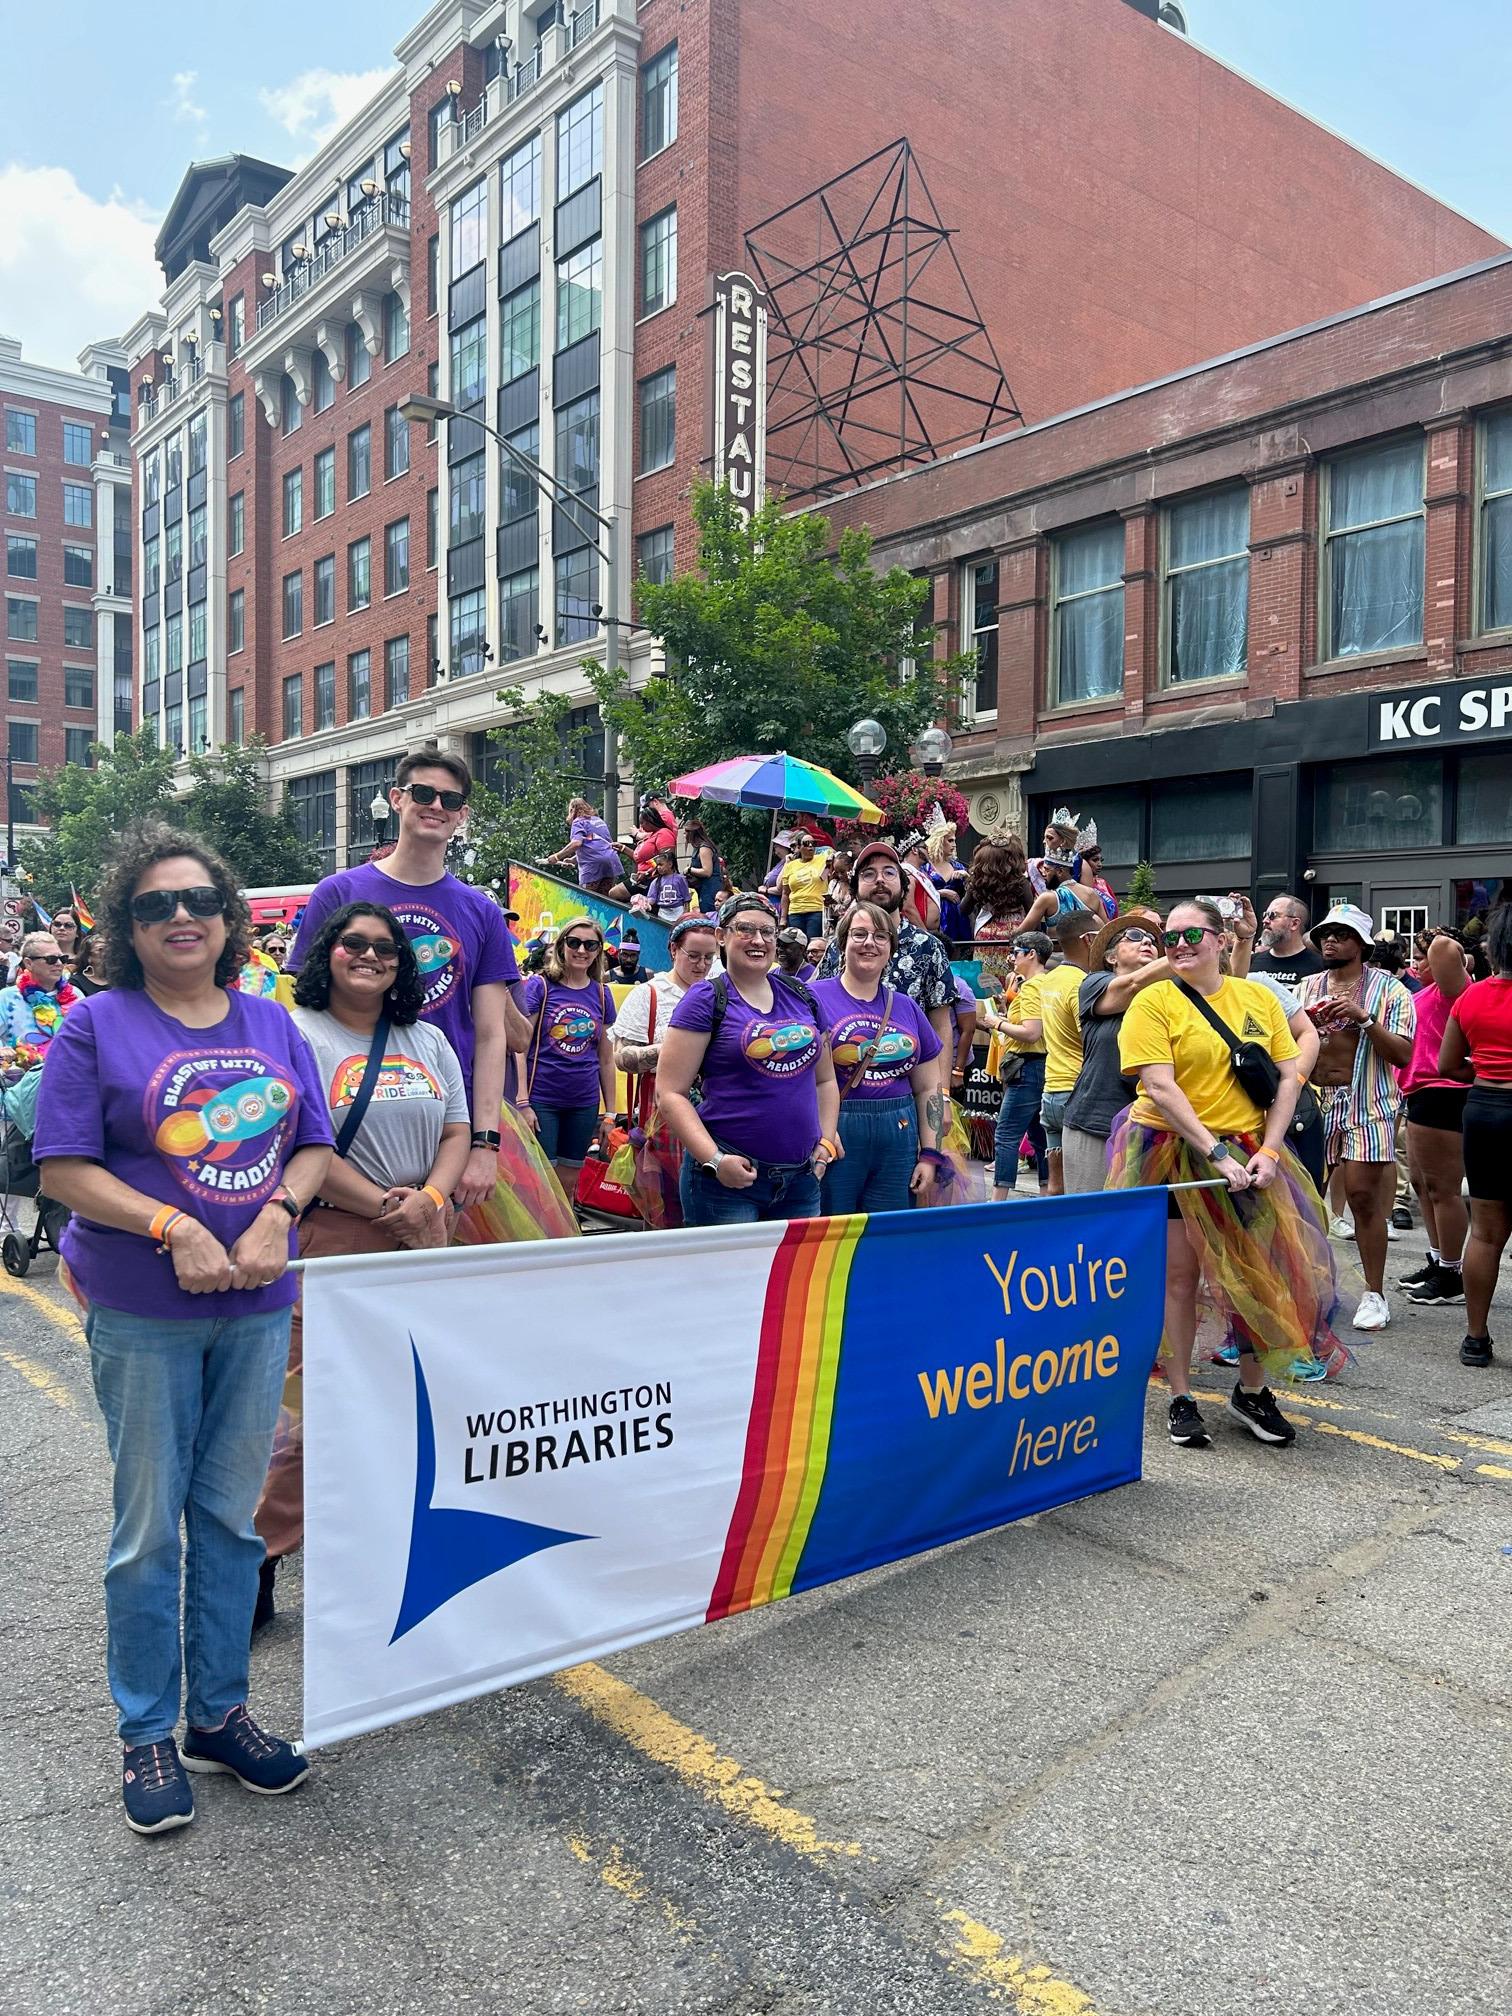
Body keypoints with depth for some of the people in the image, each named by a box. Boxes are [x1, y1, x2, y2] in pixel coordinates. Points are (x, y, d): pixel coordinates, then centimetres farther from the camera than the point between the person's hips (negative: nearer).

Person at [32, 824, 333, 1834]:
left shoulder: (273, 1024, 6)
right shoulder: (97, 1026, -5)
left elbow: (315, 1147, 6)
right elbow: (65, 1168, -9)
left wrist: (276, 1214, -13)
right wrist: (172, 1228, -20)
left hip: (259, 1304, 4)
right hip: (143, 1314, -3)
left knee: (232, 1514, 14)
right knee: (149, 1526, 8)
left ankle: (220, 1713, 30)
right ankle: (148, 1735, 25)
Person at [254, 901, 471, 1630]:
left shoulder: (427, 1040, 14)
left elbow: (457, 1130, 10)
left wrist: (429, 1198, -9)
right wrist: (384, 1207, -16)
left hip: (421, 1242, 6)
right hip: (329, 1241, -5)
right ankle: (262, 1555, 10)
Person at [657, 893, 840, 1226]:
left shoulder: (800, 996, 12)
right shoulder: (706, 999, -4)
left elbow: (825, 1080, 21)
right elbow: (671, 1093, -9)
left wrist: (826, 1142, 7)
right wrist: (714, 1160, -18)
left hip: (802, 1179, 6)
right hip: (729, 1181, -5)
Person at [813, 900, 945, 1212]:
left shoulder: (907, 1008, 14)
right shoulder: (815, 998, -1)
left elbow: (928, 1088, 16)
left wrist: (930, 1155, 9)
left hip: (899, 1138, 5)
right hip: (836, 1139, -4)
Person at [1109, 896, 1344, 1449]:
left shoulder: (1259, 998, 5)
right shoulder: (1154, 1001, -7)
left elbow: (1288, 1077, 3)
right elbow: (1159, 1088, -15)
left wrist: (1268, 1150, -9)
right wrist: (1217, 1154, -20)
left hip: (1250, 1156, 4)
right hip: (1173, 1153, -3)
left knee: (1260, 1271, 7)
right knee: (1179, 1276, 3)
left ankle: (1251, 1391, 26)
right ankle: (1181, 1399, 16)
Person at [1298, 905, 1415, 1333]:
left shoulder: (1389, 989, 1)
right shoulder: (1308, 987, 12)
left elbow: (1403, 1054, -7)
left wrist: (1363, 1018, -18)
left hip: (1367, 1107, -4)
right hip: (1314, 1103, 4)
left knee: (1364, 1198, -6)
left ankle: (1374, 1294, 4)